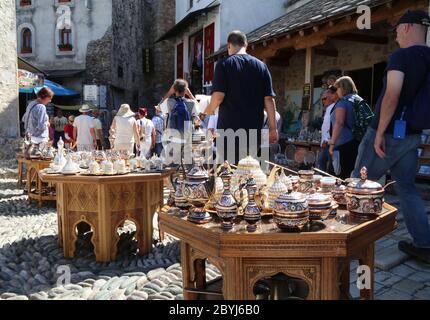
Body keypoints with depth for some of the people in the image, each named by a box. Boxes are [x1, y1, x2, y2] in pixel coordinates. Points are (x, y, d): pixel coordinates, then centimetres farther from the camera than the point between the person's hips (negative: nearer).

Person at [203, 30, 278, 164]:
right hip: (253, 129, 4)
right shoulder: (261, 66, 7)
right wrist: (273, 128, 7)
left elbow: (218, 96, -13)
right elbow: (269, 99, 3)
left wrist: (209, 109, 7)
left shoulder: (224, 64, -3)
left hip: (229, 129, -3)